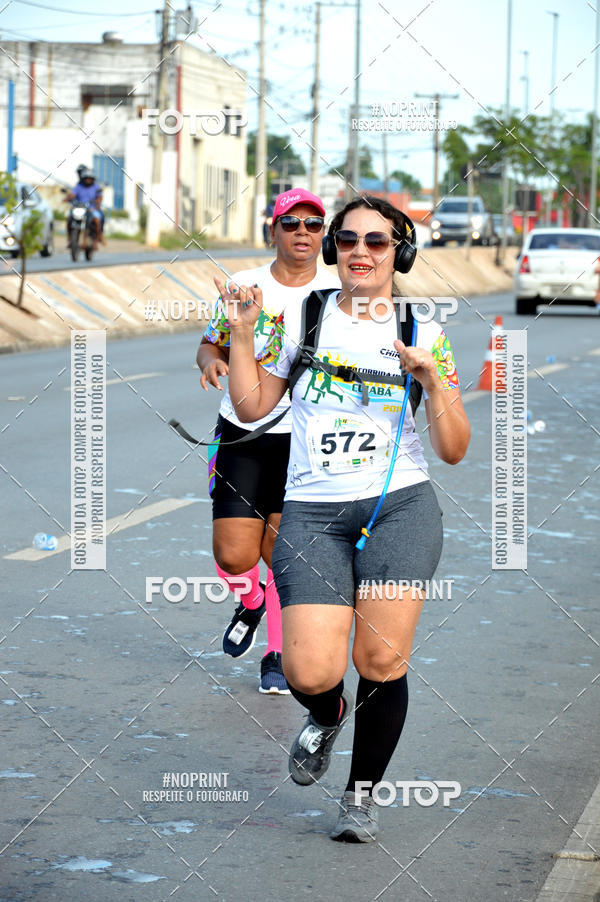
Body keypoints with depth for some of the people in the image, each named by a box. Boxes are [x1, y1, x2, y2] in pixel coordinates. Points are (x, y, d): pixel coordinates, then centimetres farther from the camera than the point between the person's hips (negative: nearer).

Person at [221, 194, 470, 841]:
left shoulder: (424, 334, 7)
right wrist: (242, 332, 3)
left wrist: (434, 380, -10)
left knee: (382, 661, -7)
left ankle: (362, 793, 18)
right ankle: (327, 713, 26)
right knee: (310, 672, -13)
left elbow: (454, 451, 6)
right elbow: (252, 406, 14)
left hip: (401, 506, 0)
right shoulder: (304, 316, 9)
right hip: (312, 513, 0)